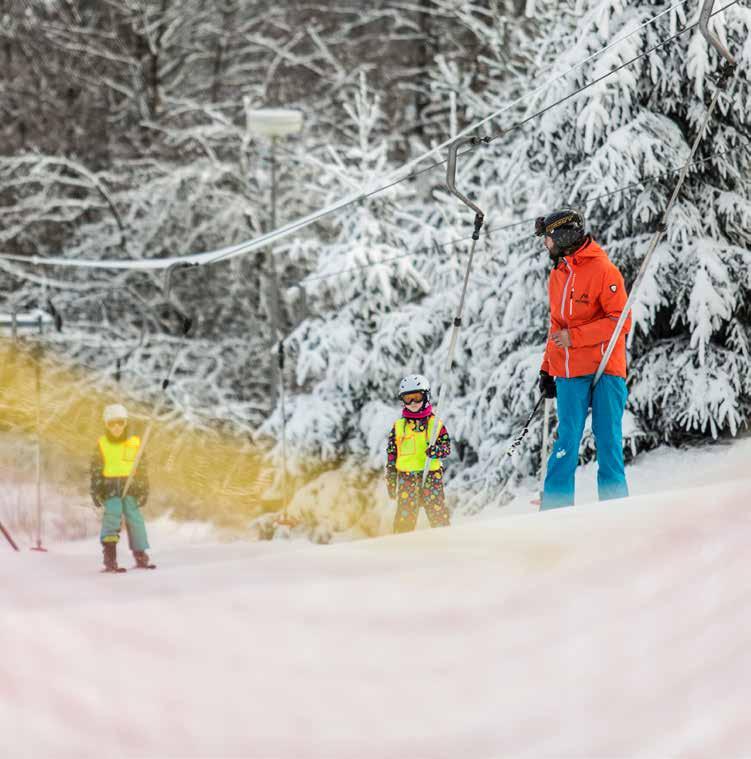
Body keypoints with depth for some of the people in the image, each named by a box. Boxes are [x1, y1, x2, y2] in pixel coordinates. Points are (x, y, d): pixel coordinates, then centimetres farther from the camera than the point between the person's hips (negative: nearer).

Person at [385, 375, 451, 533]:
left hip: (431, 475, -1)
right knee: (405, 516, -3)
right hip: (406, 477, 1)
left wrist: (436, 451, -19)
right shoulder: (398, 426, 10)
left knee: (437, 513, -6)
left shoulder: (435, 424, 7)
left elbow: (447, 446, 5)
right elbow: (391, 454, 13)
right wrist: (391, 481, 10)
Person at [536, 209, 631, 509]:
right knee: (567, 440, -2)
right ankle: (555, 506, -5)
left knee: (608, 440, -2)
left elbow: (621, 321, -12)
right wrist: (547, 369, 18)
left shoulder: (603, 270, -7)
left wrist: (574, 337, -15)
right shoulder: (557, 275, 16)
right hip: (569, 372, 5)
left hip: (605, 370, -5)